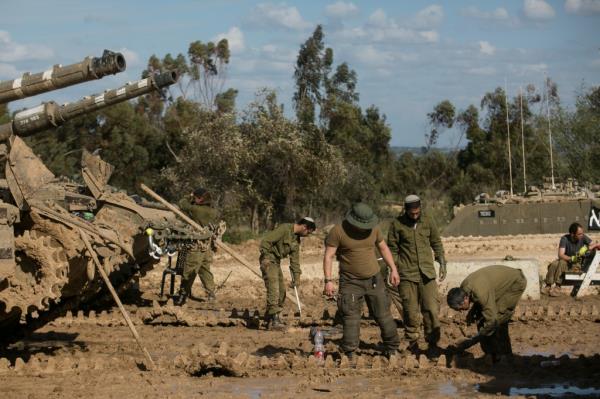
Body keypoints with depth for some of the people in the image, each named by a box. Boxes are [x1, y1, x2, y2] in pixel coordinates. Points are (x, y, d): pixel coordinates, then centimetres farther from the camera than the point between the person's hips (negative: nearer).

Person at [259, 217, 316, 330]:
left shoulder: (296, 239, 11)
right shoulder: (284, 229, -17)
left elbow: (295, 259, 13)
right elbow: (265, 241, -21)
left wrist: (296, 276, 8)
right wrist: (265, 258, -23)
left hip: (276, 263, 10)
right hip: (268, 261, -10)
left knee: (281, 291, 10)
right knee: (273, 289, -17)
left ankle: (269, 318, 19)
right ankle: (274, 320, -22)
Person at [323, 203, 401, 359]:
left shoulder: (373, 229, 0)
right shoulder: (338, 231, -12)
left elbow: (383, 248, 15)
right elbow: (328, 256, -11)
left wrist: (393, 269, 11)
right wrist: (328, 280, -18)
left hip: (374, 279, 3)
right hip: (350, 282, -3)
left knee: (383, 315, 7)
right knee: (351, 317, -8)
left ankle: (391, 349, 21)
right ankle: (350, 354, -3)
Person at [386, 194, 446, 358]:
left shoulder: (428, 221, 5)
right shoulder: (397, 224, -2)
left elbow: (437, 243, 13)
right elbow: (392, 249, 3)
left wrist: (442, 263, 5)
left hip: (427, 273, 2)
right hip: (407, 275, -2)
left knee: (432, 309, -6)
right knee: (410, 312, 1)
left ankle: (432, 343, 0)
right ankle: (413, 343, 12)